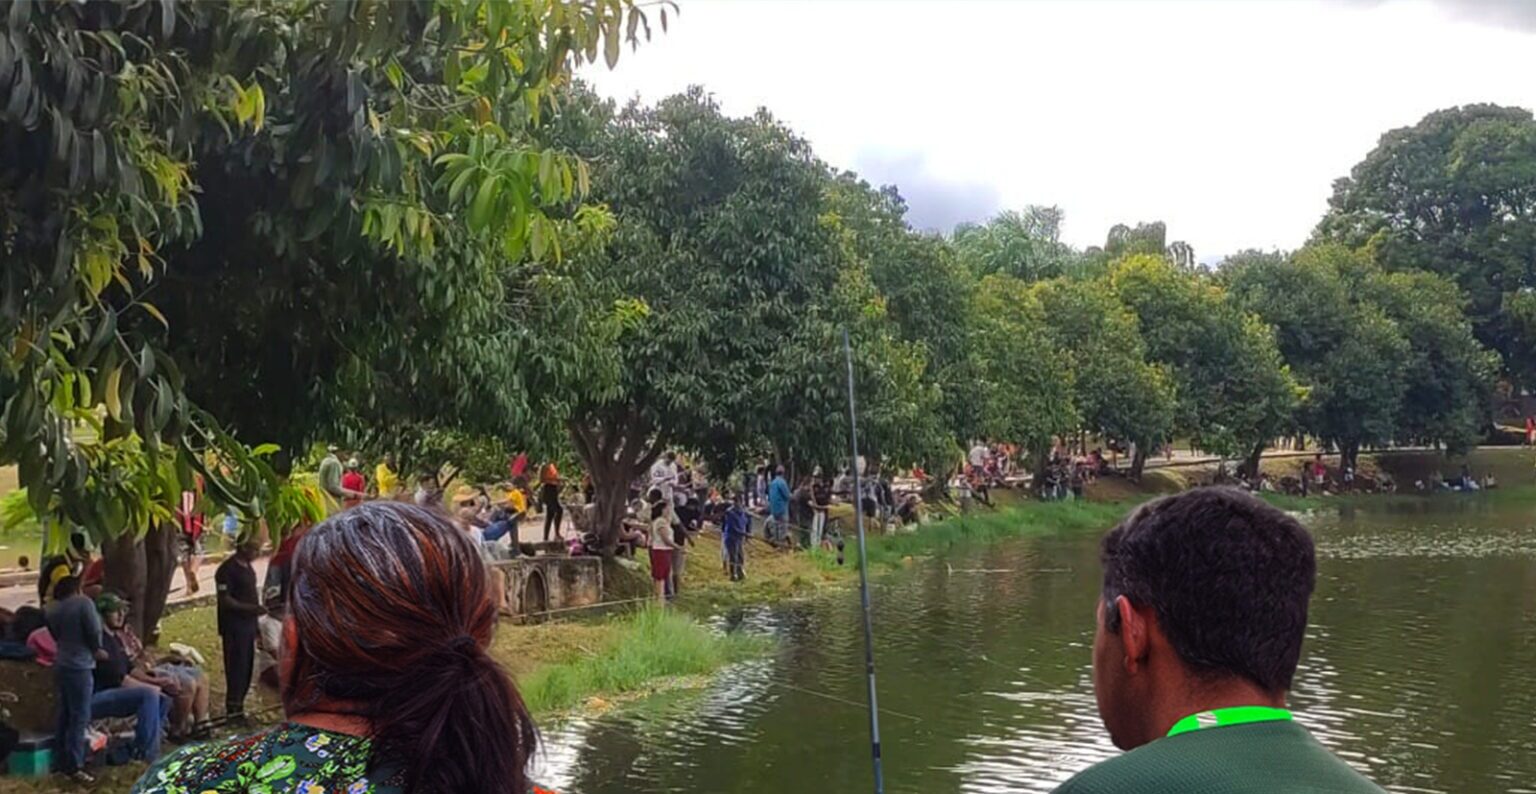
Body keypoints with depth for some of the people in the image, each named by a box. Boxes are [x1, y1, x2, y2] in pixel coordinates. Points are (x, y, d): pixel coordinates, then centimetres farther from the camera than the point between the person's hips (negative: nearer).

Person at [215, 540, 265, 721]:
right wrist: (251, 608, -25)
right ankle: (233, 709, 1)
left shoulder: (247, 567, 13)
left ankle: (237, 705, 22)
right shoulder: (227, 570, -16)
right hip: (234, 626, -9)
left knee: (247, 667, 12)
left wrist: (257, 609, 12)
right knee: (237, 667, -6)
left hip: (248, 624, 9)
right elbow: (225, 601, -20)